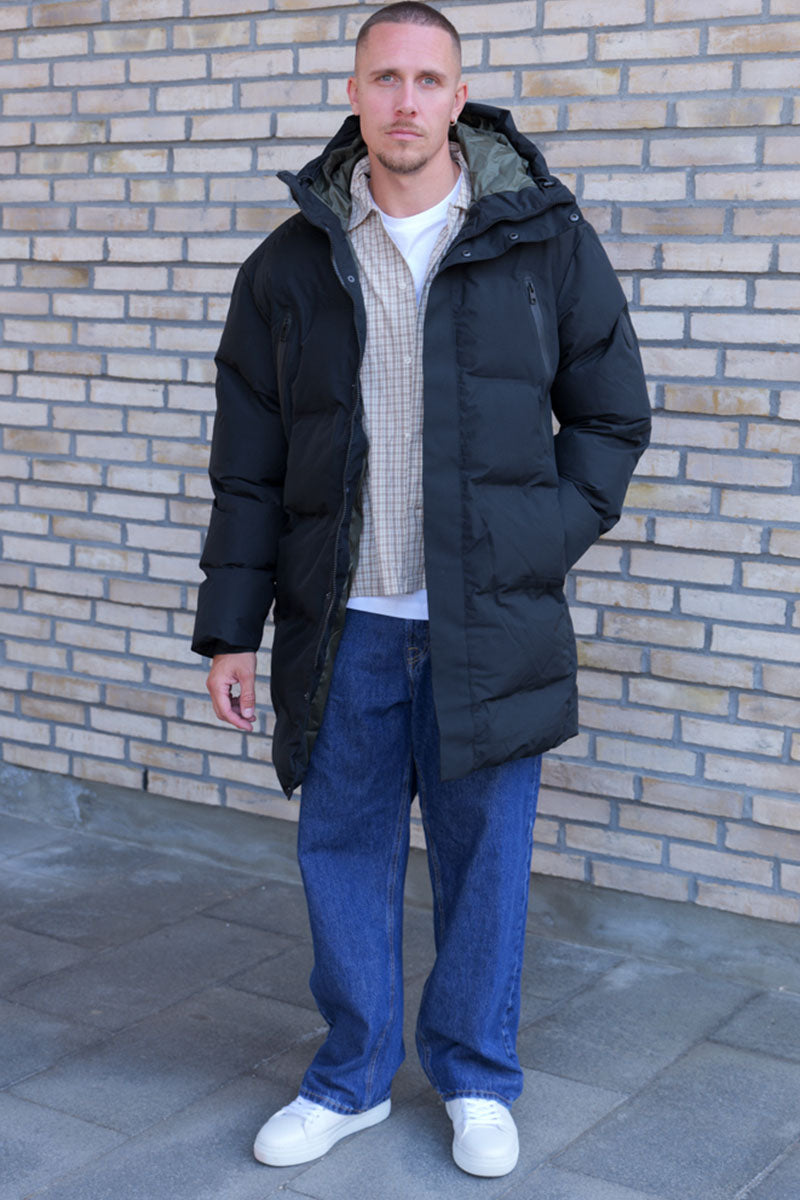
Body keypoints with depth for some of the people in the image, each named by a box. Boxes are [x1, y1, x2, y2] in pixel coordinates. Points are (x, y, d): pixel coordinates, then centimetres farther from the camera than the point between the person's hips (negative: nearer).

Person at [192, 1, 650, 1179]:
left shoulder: (548, 242, 0)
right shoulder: (292, 264, 3)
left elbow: (612, 418, 8)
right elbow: (248, 465, 6)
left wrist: (540, 544, -3)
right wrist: (231, 627, 3)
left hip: (489, 625, -1)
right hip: (346, 626, 2)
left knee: (484, 858, 9)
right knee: (344, 855, 11)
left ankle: (477, 1079, 30)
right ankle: (352, 1078, 31)